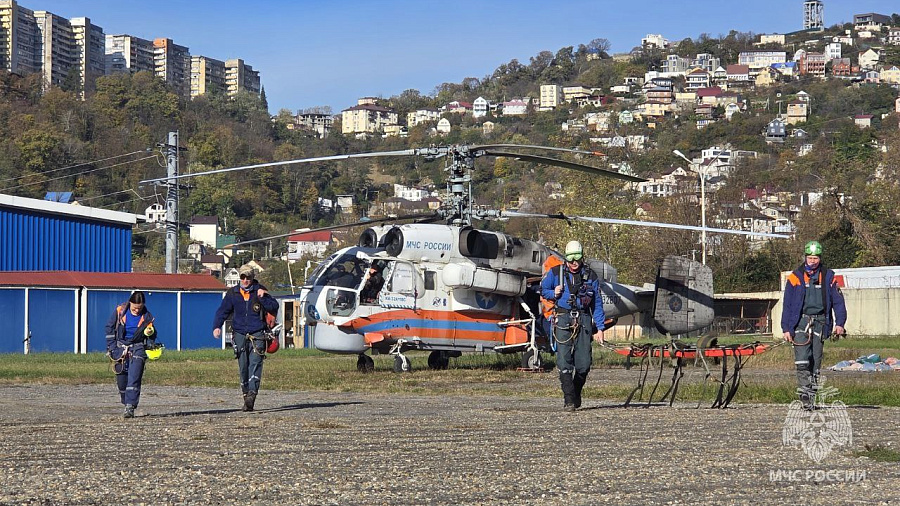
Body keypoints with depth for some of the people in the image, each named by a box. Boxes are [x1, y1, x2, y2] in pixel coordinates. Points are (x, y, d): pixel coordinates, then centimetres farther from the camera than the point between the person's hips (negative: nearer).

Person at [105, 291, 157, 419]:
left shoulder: (146, 317, -4)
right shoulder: (120, 311, -4)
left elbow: (151, 336, 8)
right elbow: (110, 328, 5)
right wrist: (111, 347, 1)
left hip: (137, 349, -2)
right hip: (120, 347, 2)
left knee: (134, 379, -13)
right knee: (121, 379, 5)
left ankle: (130, 407, -15)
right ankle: (126, 402, 26)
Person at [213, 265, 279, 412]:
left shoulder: (260, 291, 3)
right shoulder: (233, 293, 8)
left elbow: (274, 307, -1)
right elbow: (222, 311, 9)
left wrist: (263, 298, -16)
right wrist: (217, 326, -5)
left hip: (257, 335, -3)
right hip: (240, 335, 3)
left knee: (255, 364, -15)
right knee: (243, 367, 4)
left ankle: (252, 394, -24)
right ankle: (246, 394, 13)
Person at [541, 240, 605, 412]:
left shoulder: (590, 276, 9)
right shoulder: (556, 273, 6)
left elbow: (597, 304, 12)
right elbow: (543, 290, 20)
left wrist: (600, 328, 6)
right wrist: (554, 293, -3)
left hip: (584, 320, 1)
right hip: (564, 320, -1)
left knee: (583, 363, -1)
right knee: (564, 362, -10)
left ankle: (576, 394, 23)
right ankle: (569, 400, -8)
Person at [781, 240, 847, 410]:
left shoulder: (828, 277, 7)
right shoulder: (795, 277, 4)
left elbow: (838, 301, 8)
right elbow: (787, 305, 5)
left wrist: (840, 323, -4)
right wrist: (786, 328, -2)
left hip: (820, 323, 2)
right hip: (801, 321, -2)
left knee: (815, 362, 4)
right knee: (802, 360, -16)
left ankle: (812, 396, 11)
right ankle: (804, 394, -18)